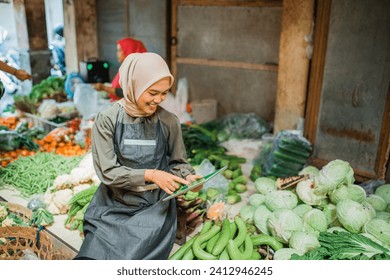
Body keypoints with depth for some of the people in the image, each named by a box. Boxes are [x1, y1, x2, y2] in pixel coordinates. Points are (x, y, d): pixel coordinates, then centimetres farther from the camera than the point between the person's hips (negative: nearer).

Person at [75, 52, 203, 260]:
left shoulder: (169, 122, -1)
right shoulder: (107, 120, -7)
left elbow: (177, 162, 8)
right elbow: (108, 171, -9)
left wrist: (187, 176, -14)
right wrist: (149, 175, -20)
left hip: (155, 206, 1)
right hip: (113, 206, 0)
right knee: (95, 254, -19)